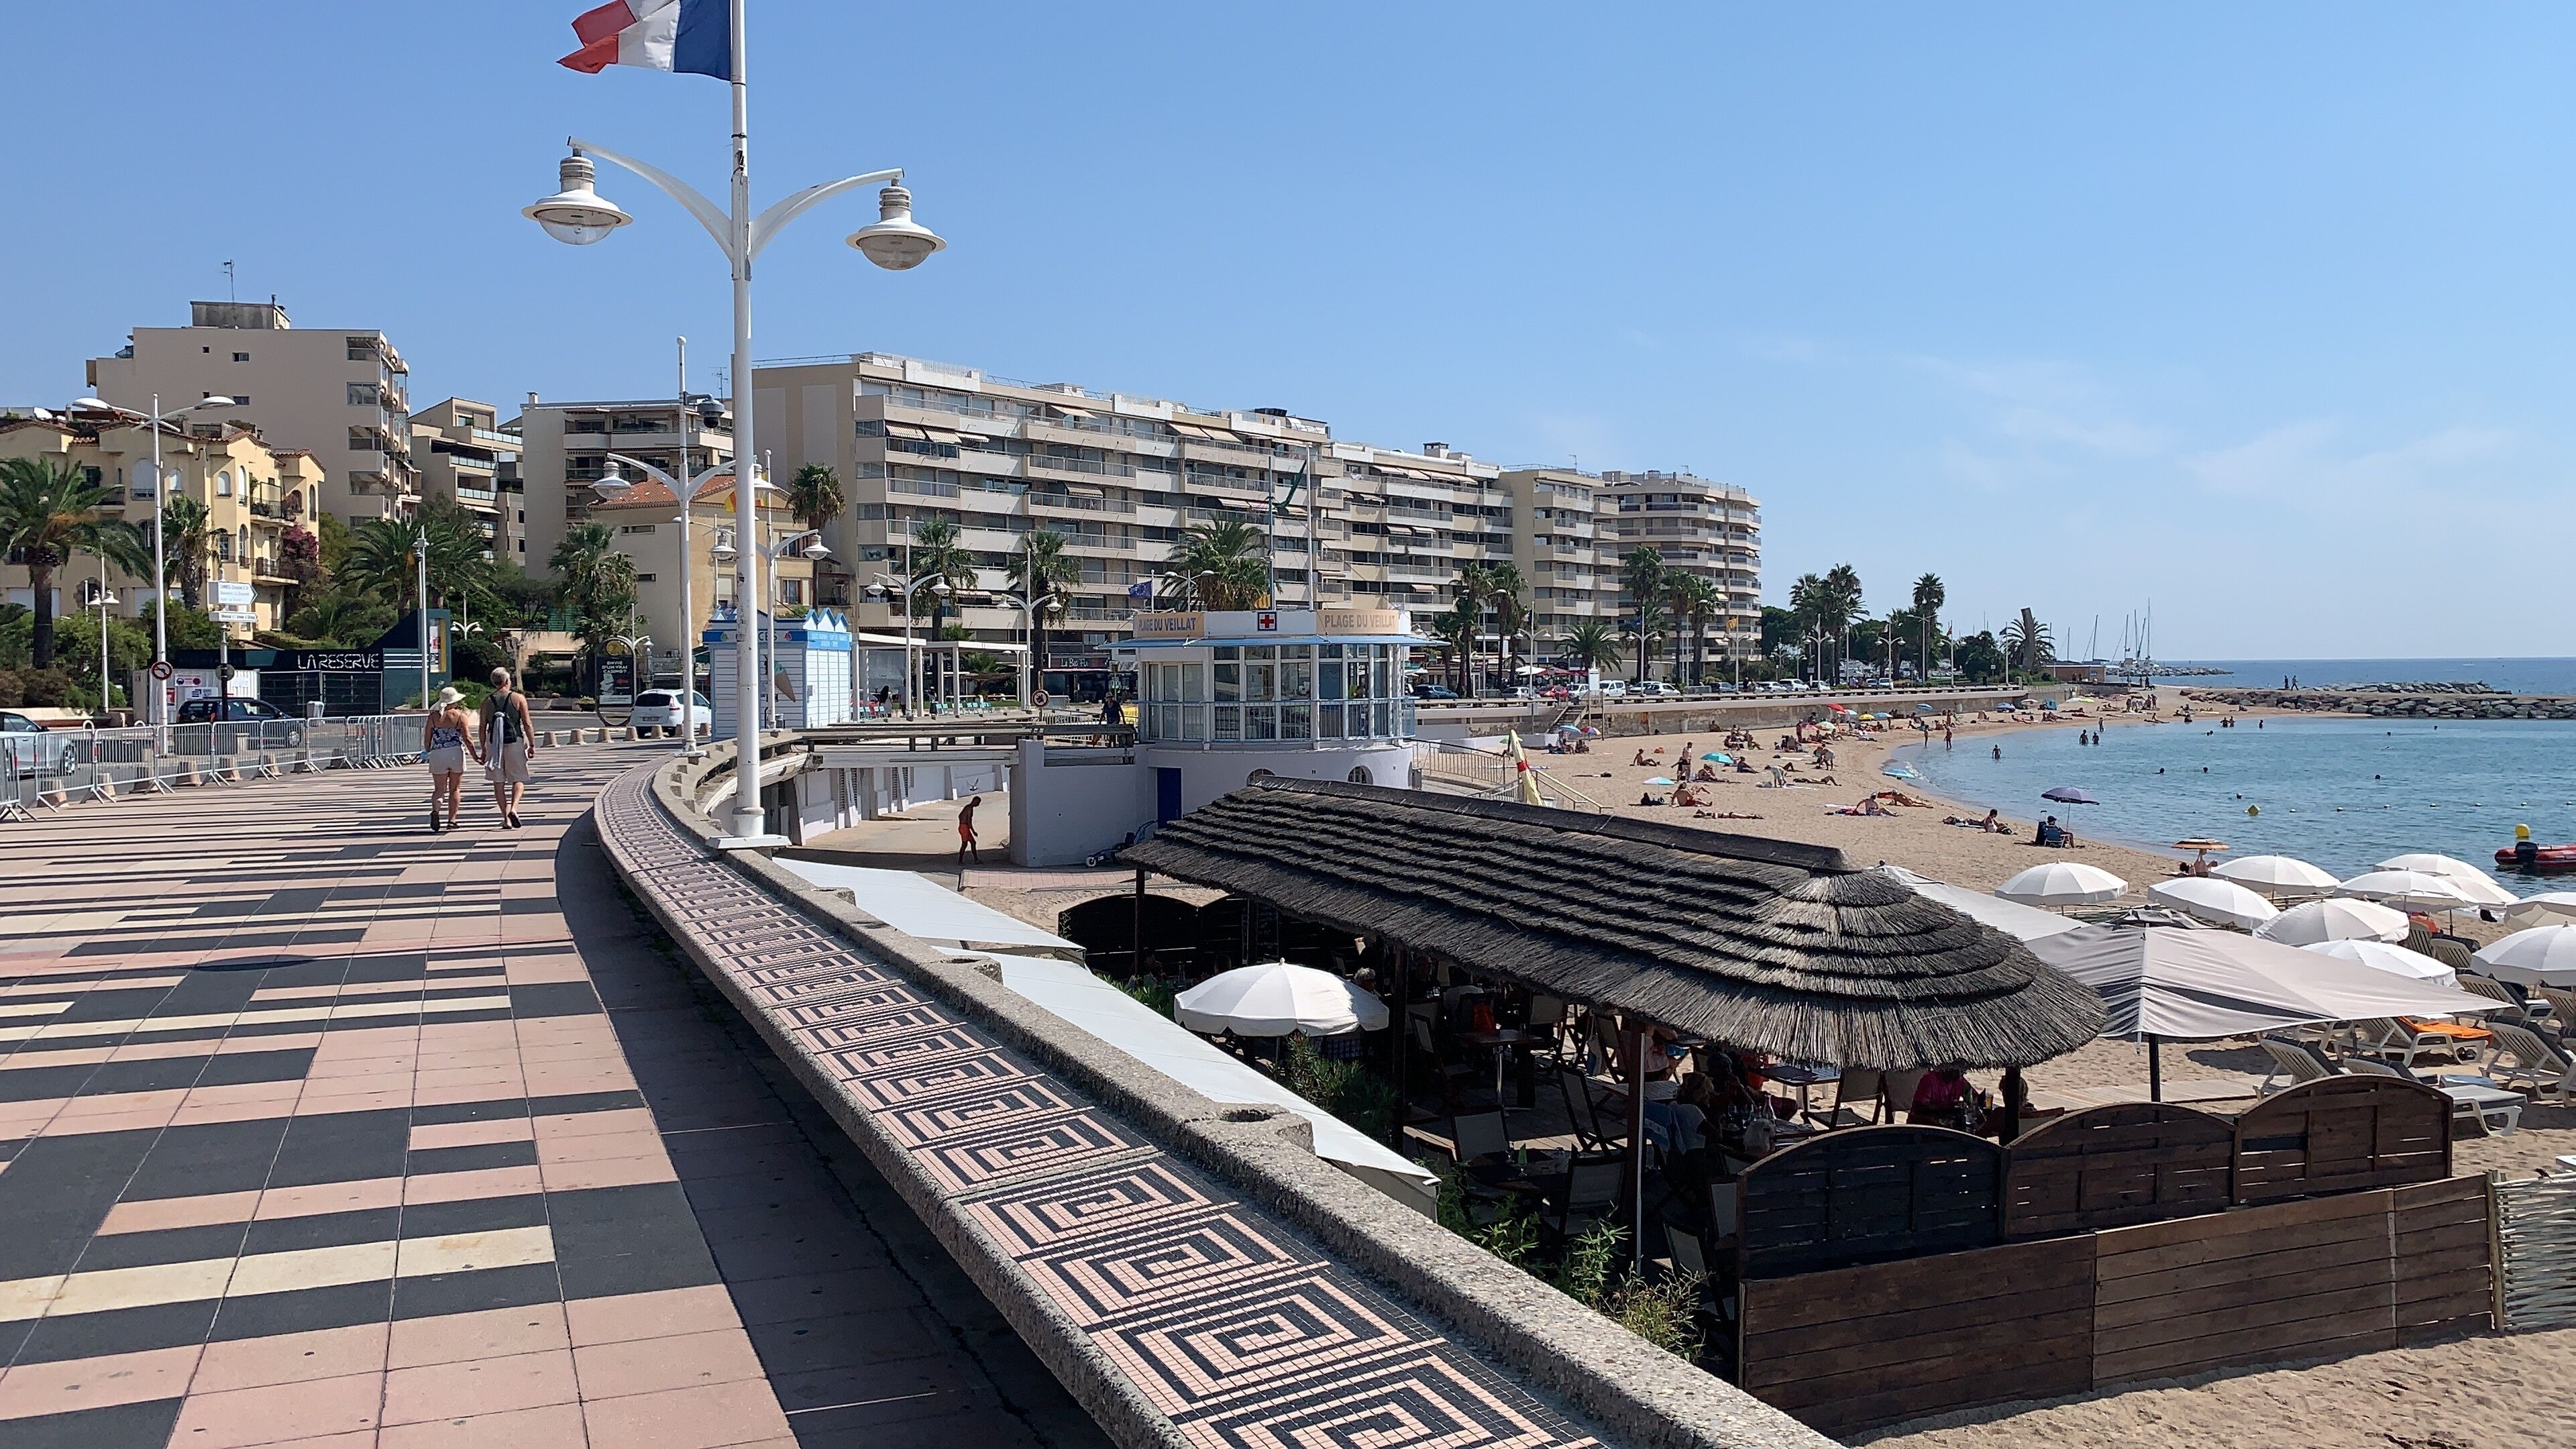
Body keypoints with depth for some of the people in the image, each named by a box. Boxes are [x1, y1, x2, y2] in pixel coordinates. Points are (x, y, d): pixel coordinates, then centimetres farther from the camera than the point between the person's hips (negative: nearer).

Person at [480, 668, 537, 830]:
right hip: (514, 743, -2)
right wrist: (532, 745, 1)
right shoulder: (518, 698, -1)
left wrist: (483, 749, 12)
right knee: (518, 780, 7)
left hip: (494, 744, 2)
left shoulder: (487, 701, 6)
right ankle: (513, 808, -17)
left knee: (498, 783, 8)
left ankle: (506, 817, 6)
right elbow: (527, 724, -5)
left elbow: (482, 727, 5)